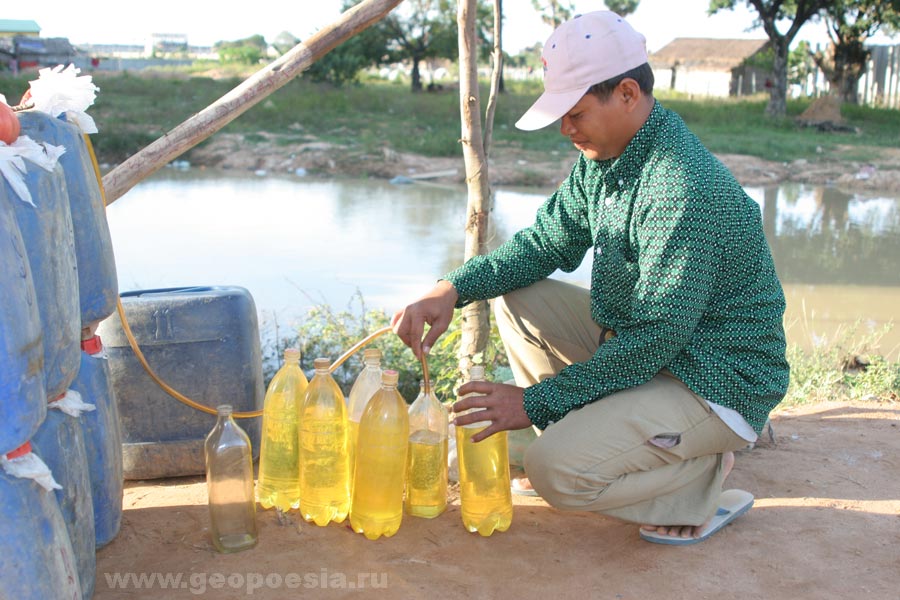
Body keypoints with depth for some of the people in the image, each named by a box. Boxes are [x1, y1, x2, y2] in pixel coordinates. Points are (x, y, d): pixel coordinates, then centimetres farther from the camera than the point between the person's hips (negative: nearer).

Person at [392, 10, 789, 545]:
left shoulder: (685, 188, -29)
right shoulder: (602, 158, 1)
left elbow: (656, 337, -28)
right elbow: (545, 242, 8)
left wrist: (538, 400, -22)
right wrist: (453, 289, -9)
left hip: (716, 381, -9)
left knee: (556, 470, -25)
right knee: (515, 297, 4)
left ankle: (704, 476, -1)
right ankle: (588, 429, 9)